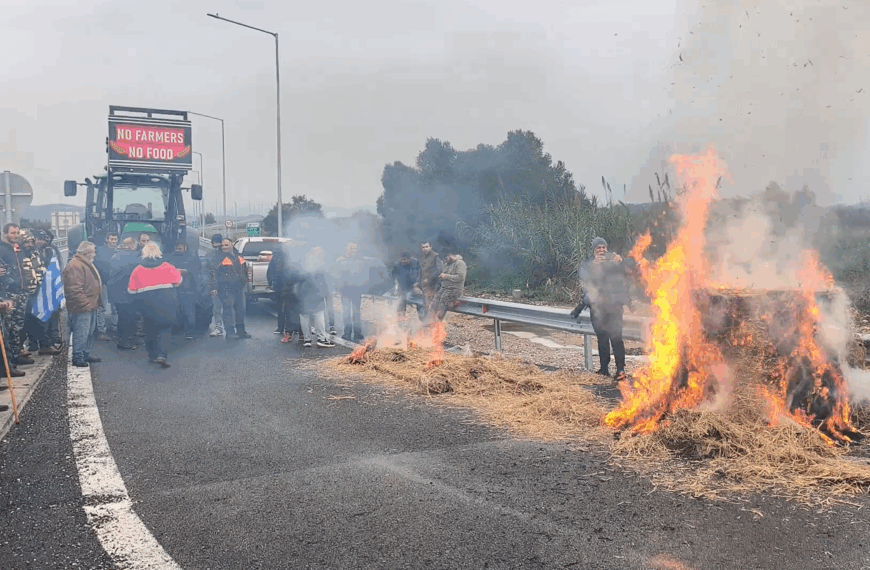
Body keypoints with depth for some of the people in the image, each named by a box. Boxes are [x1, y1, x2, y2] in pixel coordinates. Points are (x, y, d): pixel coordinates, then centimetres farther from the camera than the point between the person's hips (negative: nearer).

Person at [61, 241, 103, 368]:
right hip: (82, 307, -11)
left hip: (90, 306, 11)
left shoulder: (86, 264, 19)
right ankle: (77, 358, -2)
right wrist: (85, 304, -23)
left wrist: (94, 303, 24)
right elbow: (75, 289, -24)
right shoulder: (75, 266, -17)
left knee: (90, 332, 17)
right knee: (81, 333, -7)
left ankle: (86, 355, 27)